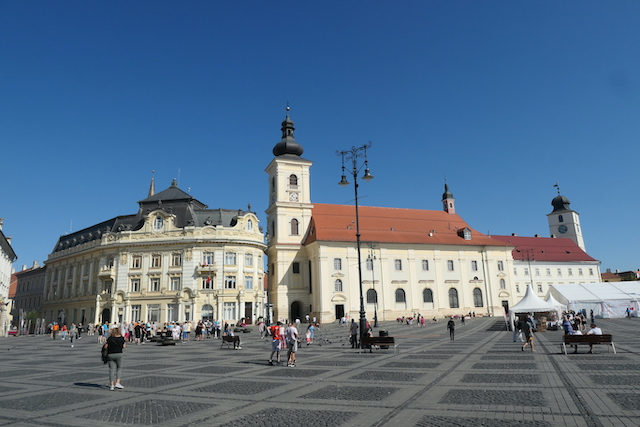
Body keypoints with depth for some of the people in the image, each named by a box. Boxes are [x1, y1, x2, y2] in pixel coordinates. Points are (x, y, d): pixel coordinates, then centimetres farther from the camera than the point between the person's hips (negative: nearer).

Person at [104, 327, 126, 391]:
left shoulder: (110, 338, 3)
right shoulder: (121, 338, 1)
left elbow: (106, 346, 0)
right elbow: (124, 346, 1)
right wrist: (125, 345, 21)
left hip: (110, 354, 2)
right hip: (118, 354, -1)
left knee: (112, 369, 6)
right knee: (119, 368, 13)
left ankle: (112, 385, 5)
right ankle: (117, 383, 1)